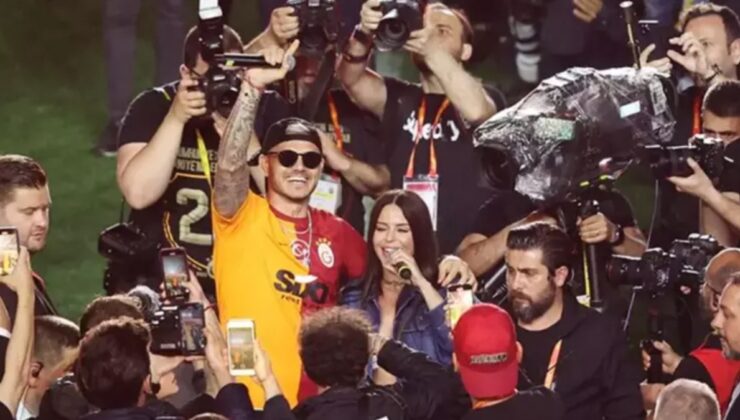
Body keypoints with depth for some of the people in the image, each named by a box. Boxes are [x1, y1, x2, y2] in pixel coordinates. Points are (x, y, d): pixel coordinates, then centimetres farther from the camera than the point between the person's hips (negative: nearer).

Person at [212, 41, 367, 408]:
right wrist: (252, 88, -30)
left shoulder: (337, 232, 8)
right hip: (248, 401, -3)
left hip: (316, 400, 3)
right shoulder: (242, 217, -2)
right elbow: (229, 165, -21)